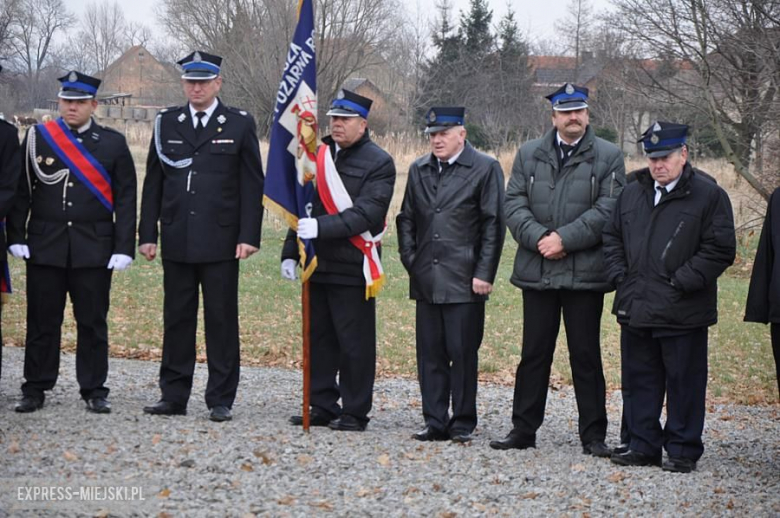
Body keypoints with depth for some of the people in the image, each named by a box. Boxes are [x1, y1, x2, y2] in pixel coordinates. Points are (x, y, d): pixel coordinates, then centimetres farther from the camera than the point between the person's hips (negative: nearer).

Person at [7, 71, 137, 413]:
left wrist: (124, 247, -5)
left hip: (94, 249, 0)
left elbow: (126, 199, 2)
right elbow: (21, 190, 6)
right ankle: (35, 389, 14)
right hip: (45, 246, 1)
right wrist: (16, 237, -2)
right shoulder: (37, 138, 5)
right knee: (42, 321, 5)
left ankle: (94, 391, 12)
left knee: (92, 322, 4)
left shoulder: (113, 143, 4)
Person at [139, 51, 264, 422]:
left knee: (222, 321, 2)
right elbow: (153, 182, 10)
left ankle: (221, 399, 9)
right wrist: (147, 234, 4)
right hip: (176, 242, 3)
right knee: (176, 319, 7)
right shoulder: (166, 123, 9)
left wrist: (249, 236, -8)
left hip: (220, 242, -3)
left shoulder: (240, 124, 2)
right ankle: (173, 396, 15)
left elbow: (252, 185, 0)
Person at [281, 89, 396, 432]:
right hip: (317, 264, 6)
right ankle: (323, 407, 19)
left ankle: (355, 412, 8)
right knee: (319, 339, 10)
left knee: (355, 344, -1)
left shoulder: (379, 162, -6)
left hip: (352, 268, -6)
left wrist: (321, 228, -27)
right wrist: (290, 252, 12)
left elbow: (366, 214, -17)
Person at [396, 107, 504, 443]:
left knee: (463, 353, -1)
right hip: (426, 281, 5)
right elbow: (406, 219, 20)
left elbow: (493, 225, -4)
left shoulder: (485, 169, -1)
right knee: (430, 353, 6)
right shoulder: (419, 170, 15)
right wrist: (410, 260, 8)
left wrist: (484, 274, -9)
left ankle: (463, 424, 9)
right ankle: (435, 422, 13)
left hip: (464, 281, -5)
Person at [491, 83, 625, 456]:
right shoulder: (529, 154, 11)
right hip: (536, 271, 2)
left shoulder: (608, 156, 2)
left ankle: (593, 435, 11)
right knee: (534, 353, 8)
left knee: (586, 356, 3)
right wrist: (538, 238, -12)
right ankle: (523, 429, 16)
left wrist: (564, 239, -15)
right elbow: (514, 203, 4)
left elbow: (608, 209, -7)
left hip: (585, 272, -2)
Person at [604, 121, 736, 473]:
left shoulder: (708, 195, -6)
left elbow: (720, 249, -10)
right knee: (640, 380, 12)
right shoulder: (632, 194, 12)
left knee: (684, 383, 1)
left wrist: (682, 282, -13)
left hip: (682, 312, -6)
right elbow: (612, 238, 21)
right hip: (636, 311, 6)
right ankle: (643, 446, 22)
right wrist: (620, 276, 7)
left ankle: (683, 450, 11)